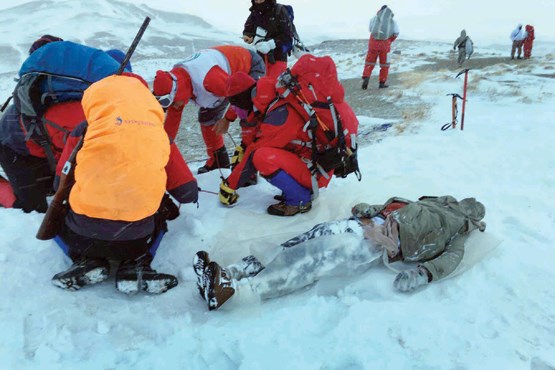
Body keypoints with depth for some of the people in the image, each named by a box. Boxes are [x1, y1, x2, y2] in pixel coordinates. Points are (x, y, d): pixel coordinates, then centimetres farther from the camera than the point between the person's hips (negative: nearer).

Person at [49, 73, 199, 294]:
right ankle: (137, 265, 9)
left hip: (81, 236, 1)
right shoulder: (159, 133, 7)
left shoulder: (84, 131, 6)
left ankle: (86, 260, 8)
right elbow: (188, 194, 8)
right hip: (136, 240, 0)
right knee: (163, 211, 33)